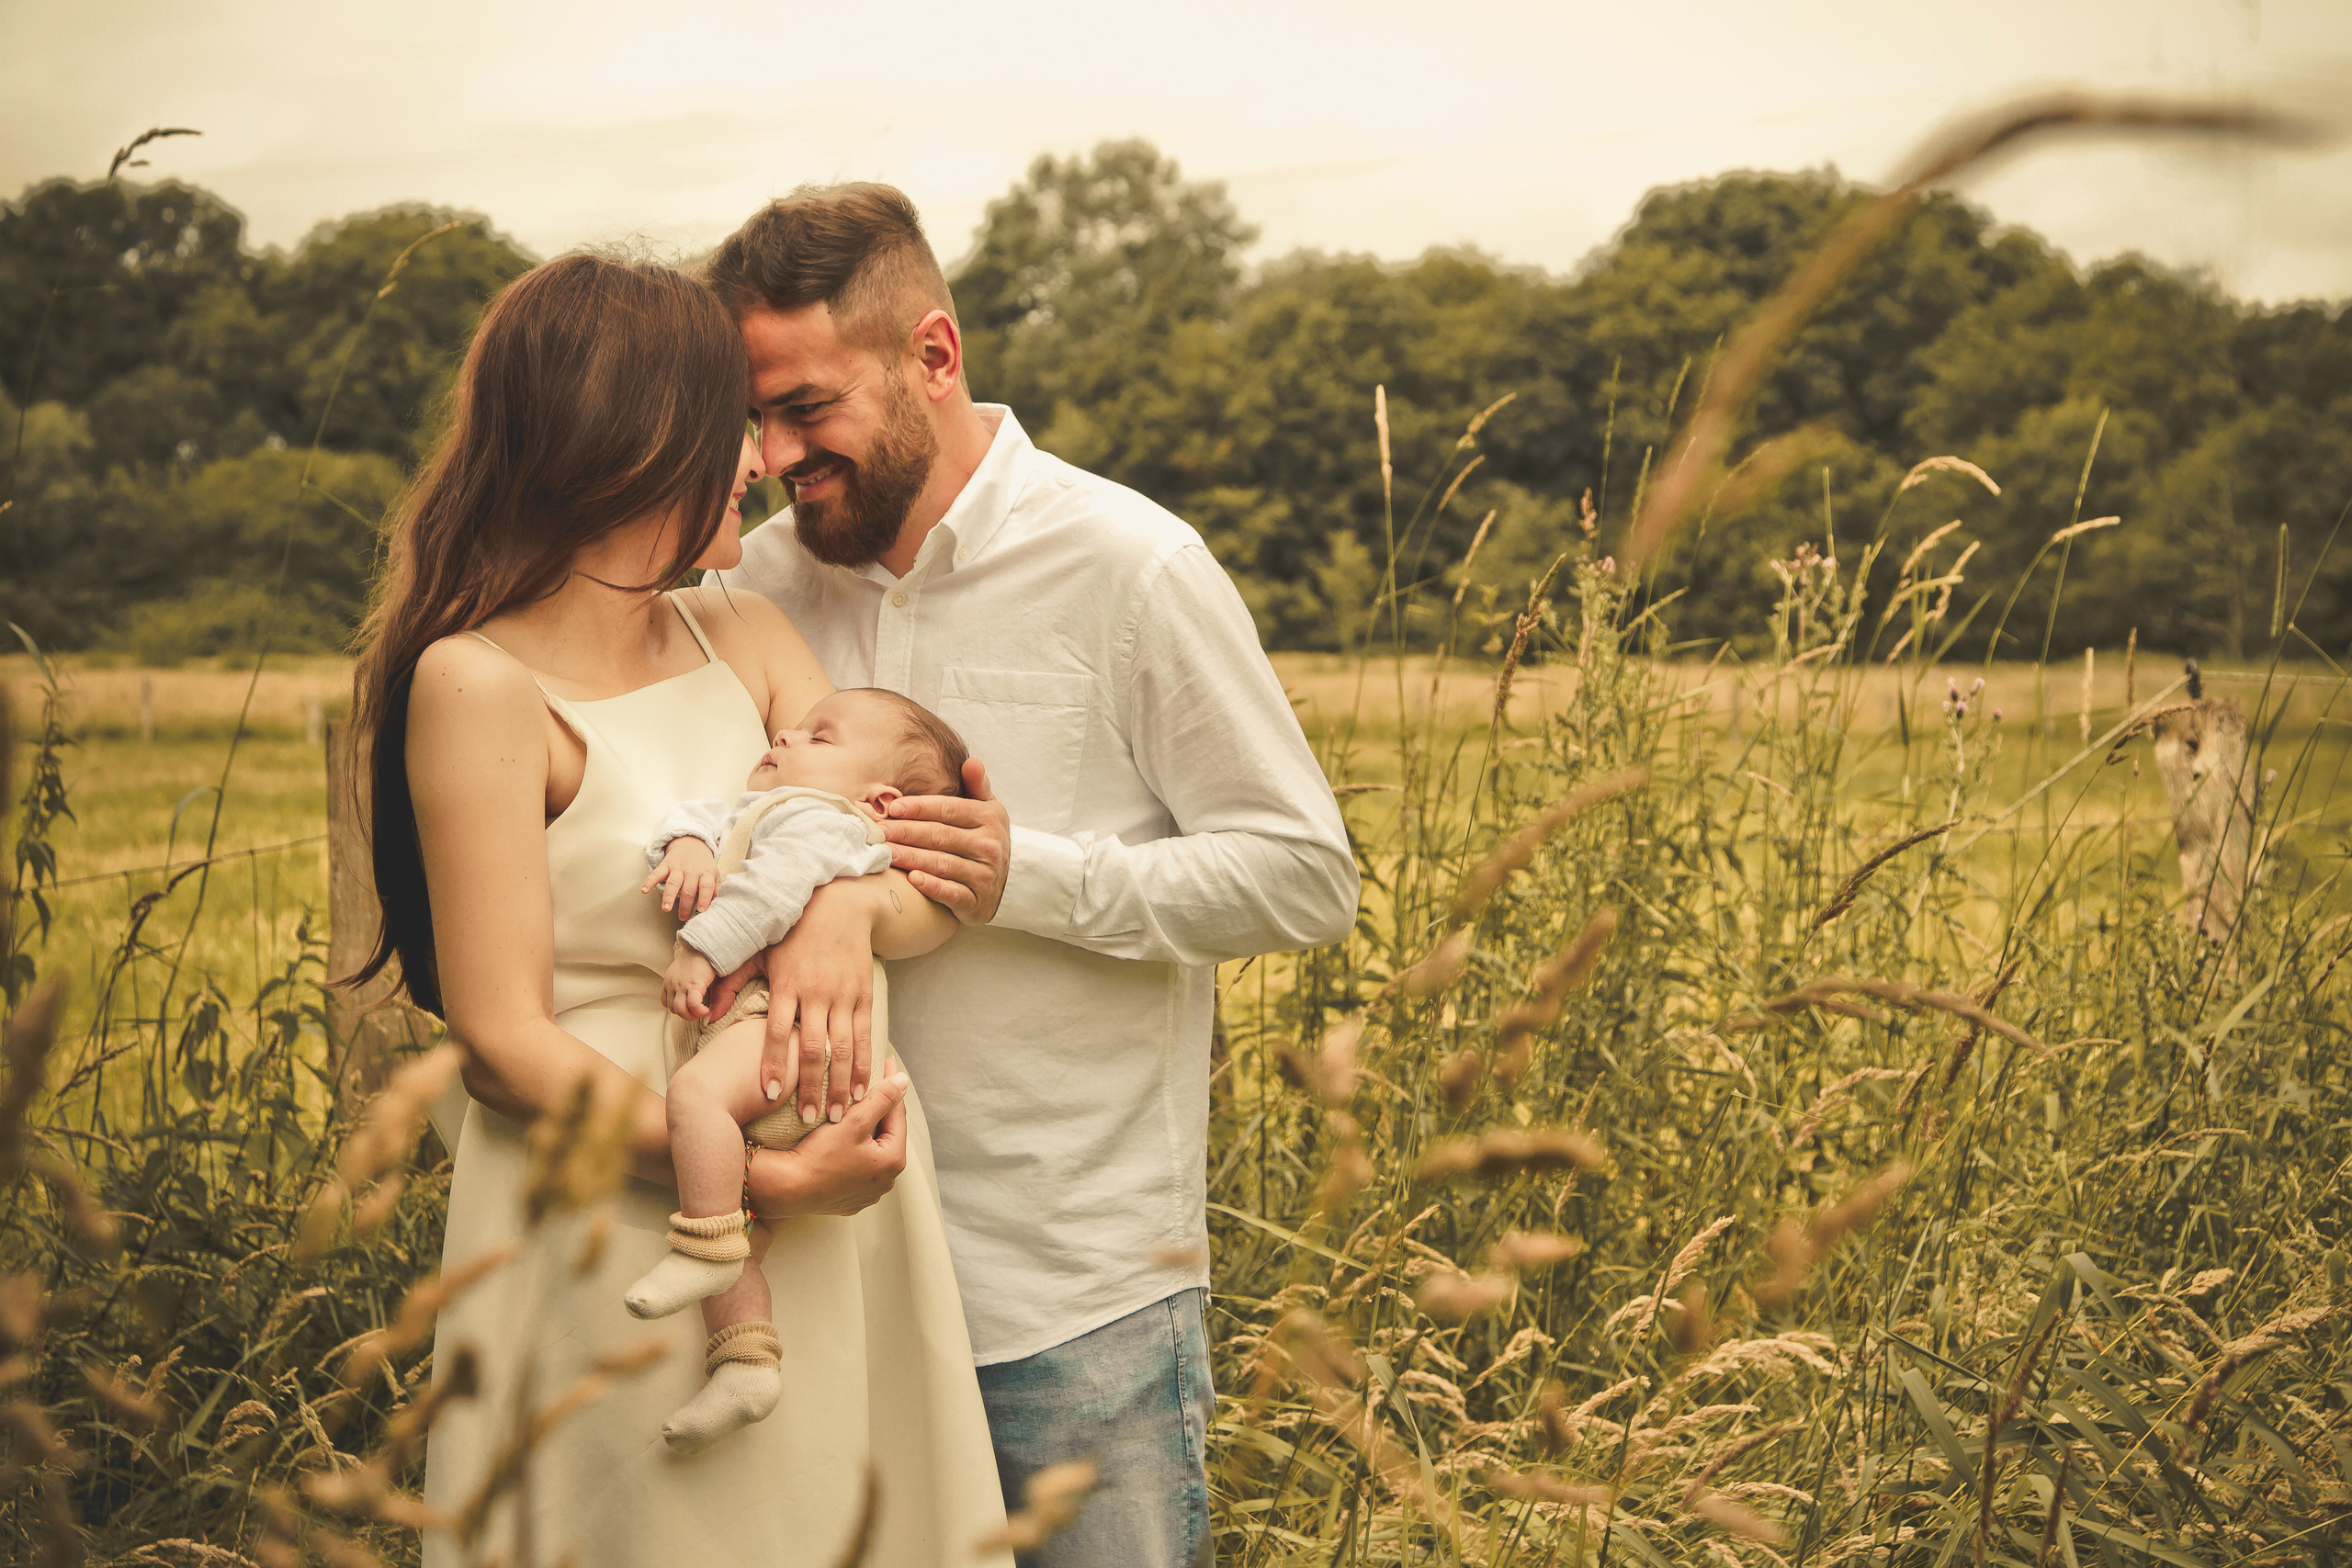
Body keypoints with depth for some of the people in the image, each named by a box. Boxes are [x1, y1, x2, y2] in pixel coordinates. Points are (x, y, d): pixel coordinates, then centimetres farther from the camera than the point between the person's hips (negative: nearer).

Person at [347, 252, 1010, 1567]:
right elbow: (504, 1037, -14)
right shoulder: (482, 683, -11)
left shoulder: (744, 638, 9)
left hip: (833, 1195, 6)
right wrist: (746, 1169, -24)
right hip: (630, 1231, -6)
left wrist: (853, 904, -21)